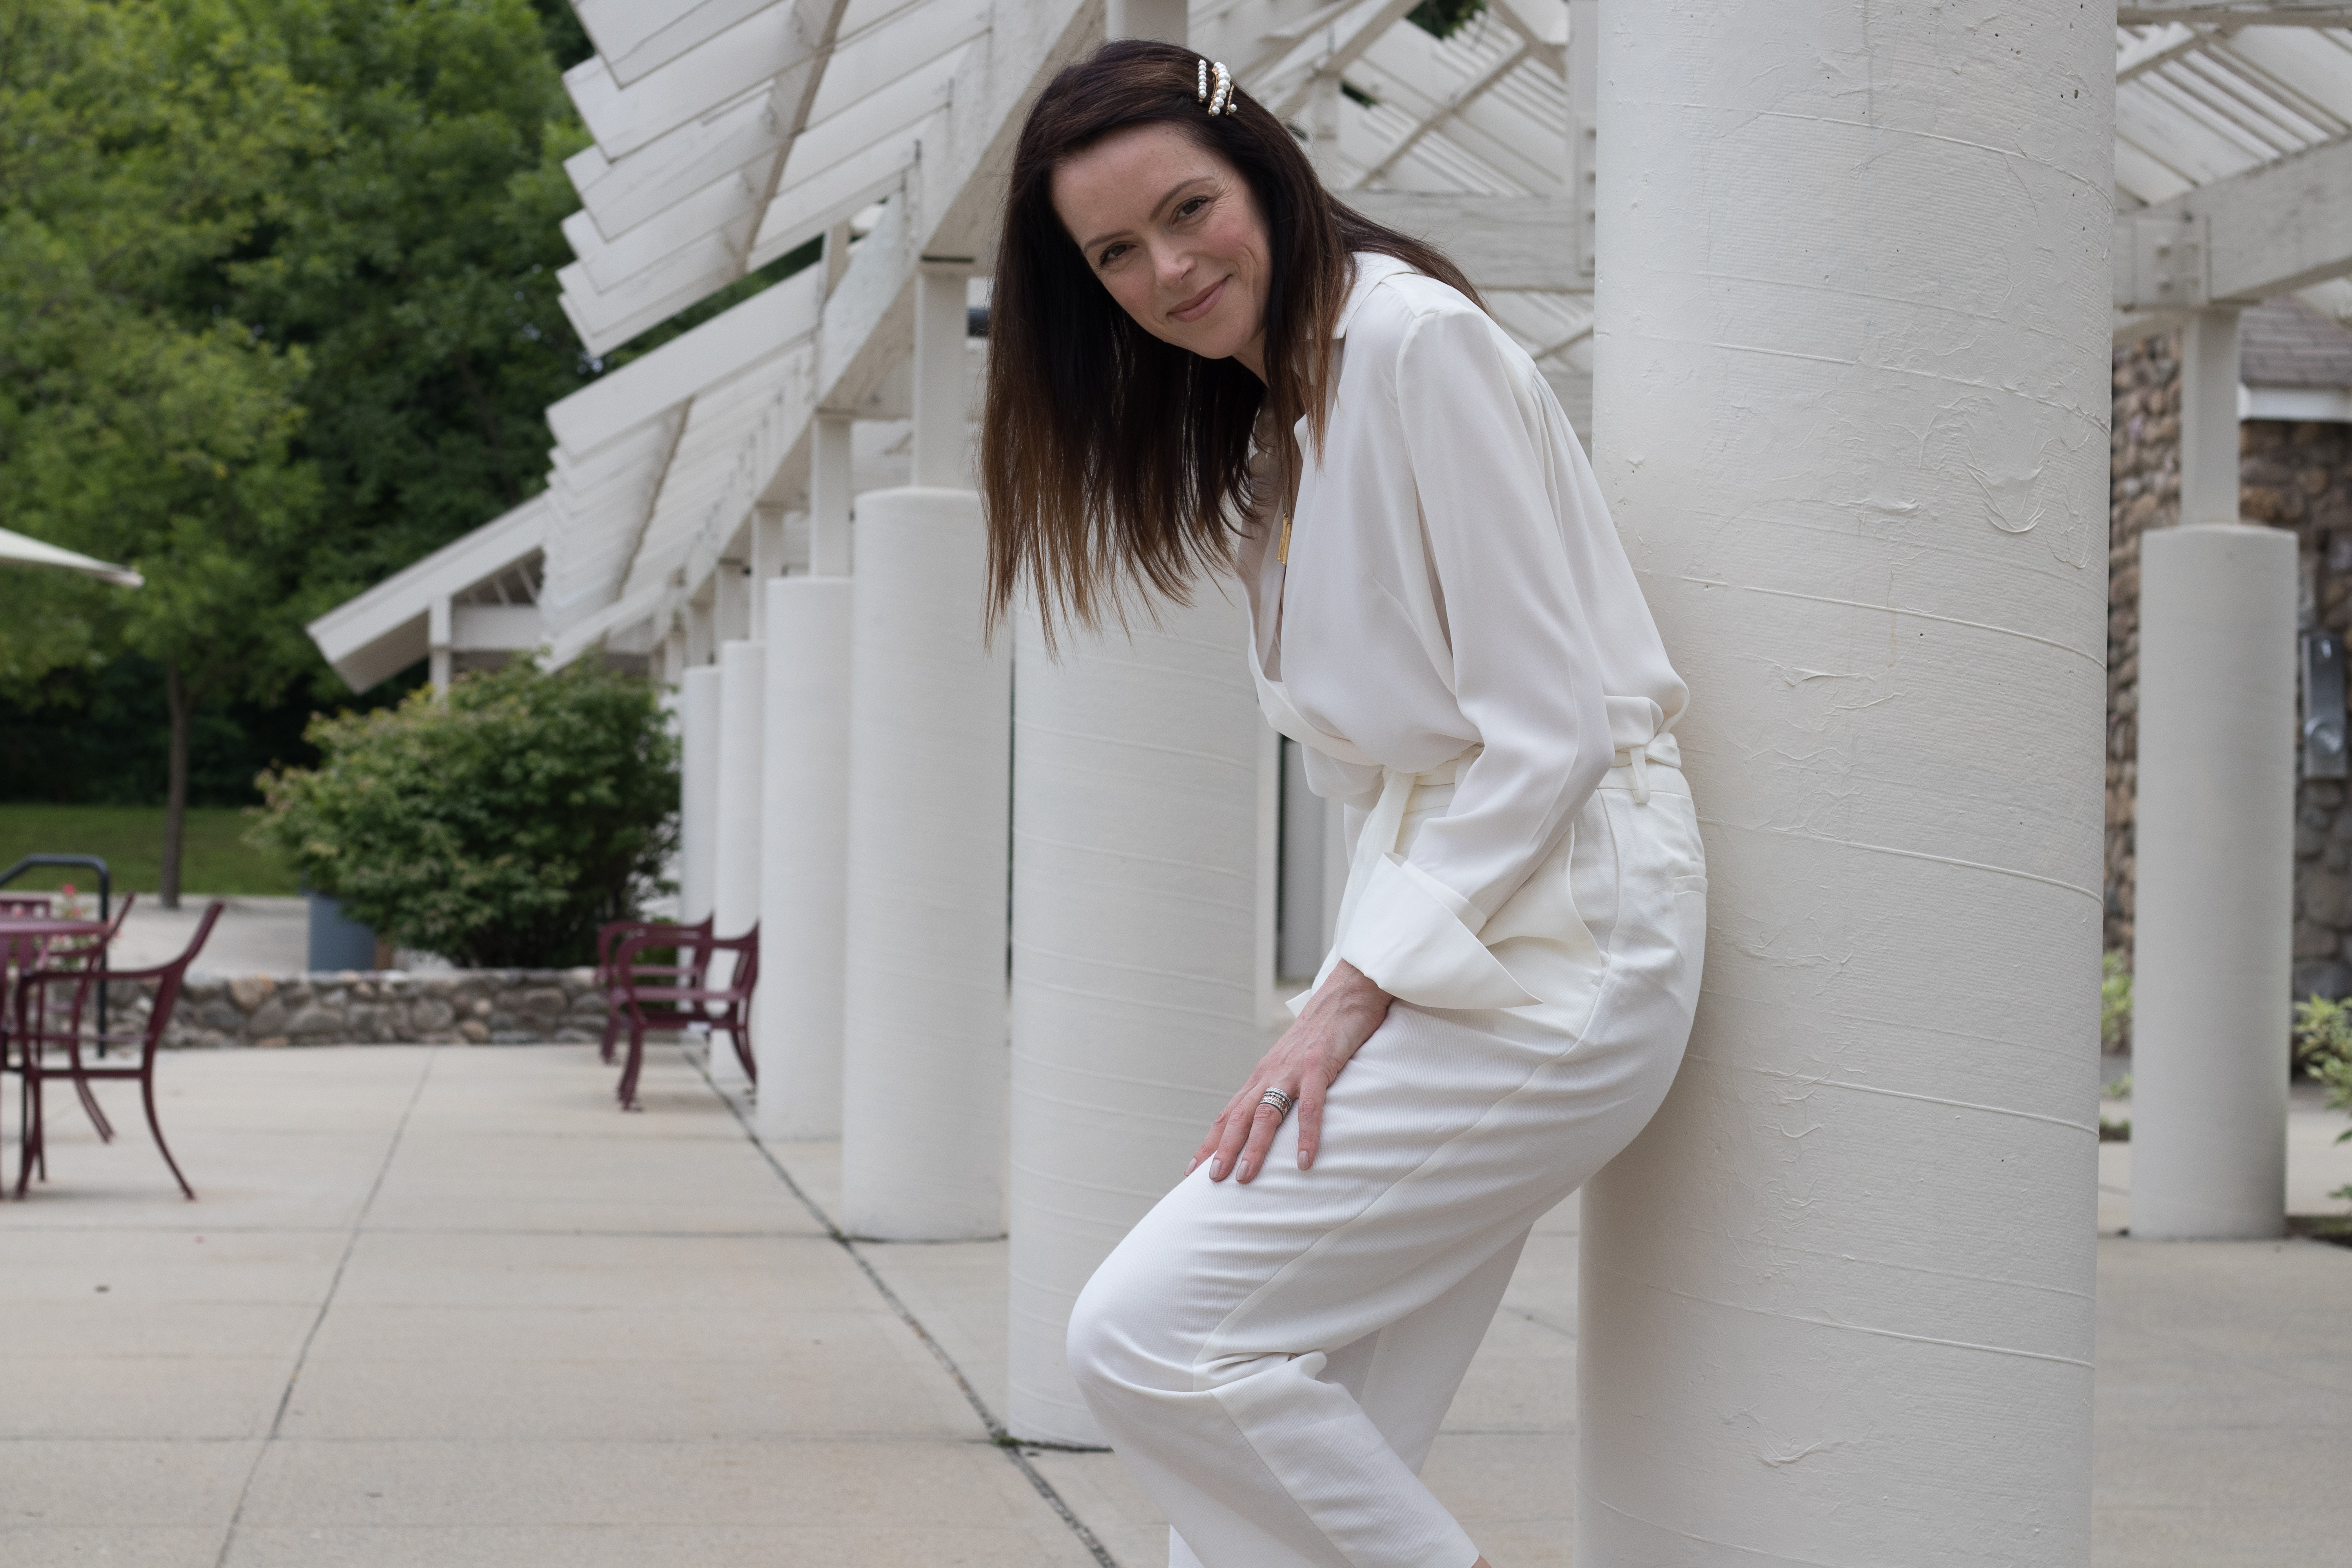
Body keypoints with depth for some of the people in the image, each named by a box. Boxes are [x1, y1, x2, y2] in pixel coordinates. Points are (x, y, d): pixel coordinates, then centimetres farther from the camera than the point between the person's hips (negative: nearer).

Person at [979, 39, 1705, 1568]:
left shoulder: (1418, 342, -10)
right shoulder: (1274, 414, 19)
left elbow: (1548, 726, -15)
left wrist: (1356, 996, -15)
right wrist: (1355, 990, 4)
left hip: (1551, 944, -9)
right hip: (1446, 928, 9)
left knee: (1154, 1333, -16)